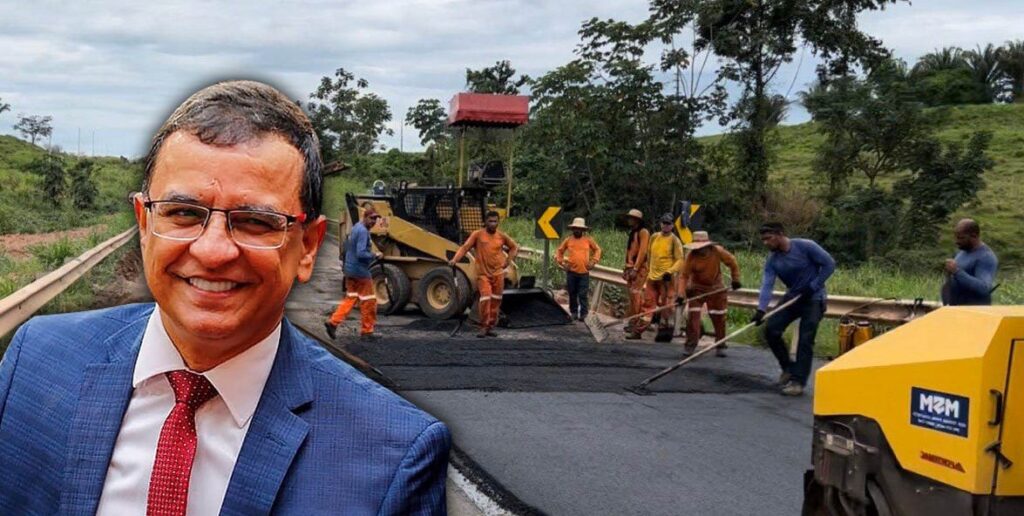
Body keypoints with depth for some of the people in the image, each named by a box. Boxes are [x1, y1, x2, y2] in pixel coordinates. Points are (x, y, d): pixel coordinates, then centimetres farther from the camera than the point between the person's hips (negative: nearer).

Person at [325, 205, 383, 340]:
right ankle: (366, 331, 9)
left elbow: (346, 247, 22)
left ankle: (333, 322, 7)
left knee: (351, 298, 15)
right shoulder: (363, 231, -19)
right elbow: (361, 253, -27)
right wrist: (375, 255, -14)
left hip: (350, 270, 9)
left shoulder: (356, 228, 12)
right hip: (360, 272, -9)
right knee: (368, 302, 2)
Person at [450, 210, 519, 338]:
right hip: (483, 273, -3)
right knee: (485, 299, -14)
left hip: (498, 273, 3)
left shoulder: (502, 236, 3)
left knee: (496, 301, 6)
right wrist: (454, 259, -24)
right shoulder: (478, 234, -5)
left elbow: (514, 247, 19)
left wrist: (509, 260, 7)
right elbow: (465, 247, -11)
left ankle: (491, 327, 17)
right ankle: (483, 327, -4)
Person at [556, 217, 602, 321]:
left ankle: (583, 314, 0)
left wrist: (593, 261, 3)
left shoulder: (588, 240, 3)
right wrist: (561, 262, 3)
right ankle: (573, 312, 19)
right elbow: (559, 251, 14)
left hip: (584, 272, -1)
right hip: (571, 272, 1)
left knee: (582, 294, -3)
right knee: (572, 294, 9)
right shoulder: (568, 240, 4)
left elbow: (597, 249, 14)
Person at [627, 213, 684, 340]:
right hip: (652, 277, 5)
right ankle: (637, 332, 6)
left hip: (666, 279, -5)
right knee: (648, 305, 6)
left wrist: (670, 272, -20)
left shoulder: (674, 240, -5)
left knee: (665, 306, -1)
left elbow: (680, 260, -8)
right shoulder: (654, 238, 10)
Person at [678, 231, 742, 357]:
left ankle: (720, 346, 19)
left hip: (716, 289, 1)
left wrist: (735, 279, 1)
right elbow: (684, 275, -22)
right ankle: (690, 344, 0)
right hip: (696, 288, -1)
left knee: (719, 318, 6)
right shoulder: (691, 255, -21)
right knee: (693, 315, -9)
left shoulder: (718, 251, -19)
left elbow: (732, 262, -2)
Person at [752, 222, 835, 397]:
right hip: (792, 297, 5)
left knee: (805, 340, -12)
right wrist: (761, 309, -30)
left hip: (813, 299, -5)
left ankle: (798, 381, -6)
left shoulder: (805, 246, -18)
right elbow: (767, 285, -16)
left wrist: (813, 286, -18)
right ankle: (788, 367, 12)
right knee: (771, 329, -8)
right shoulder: (772, 260, -4)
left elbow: (829, 264, -15)